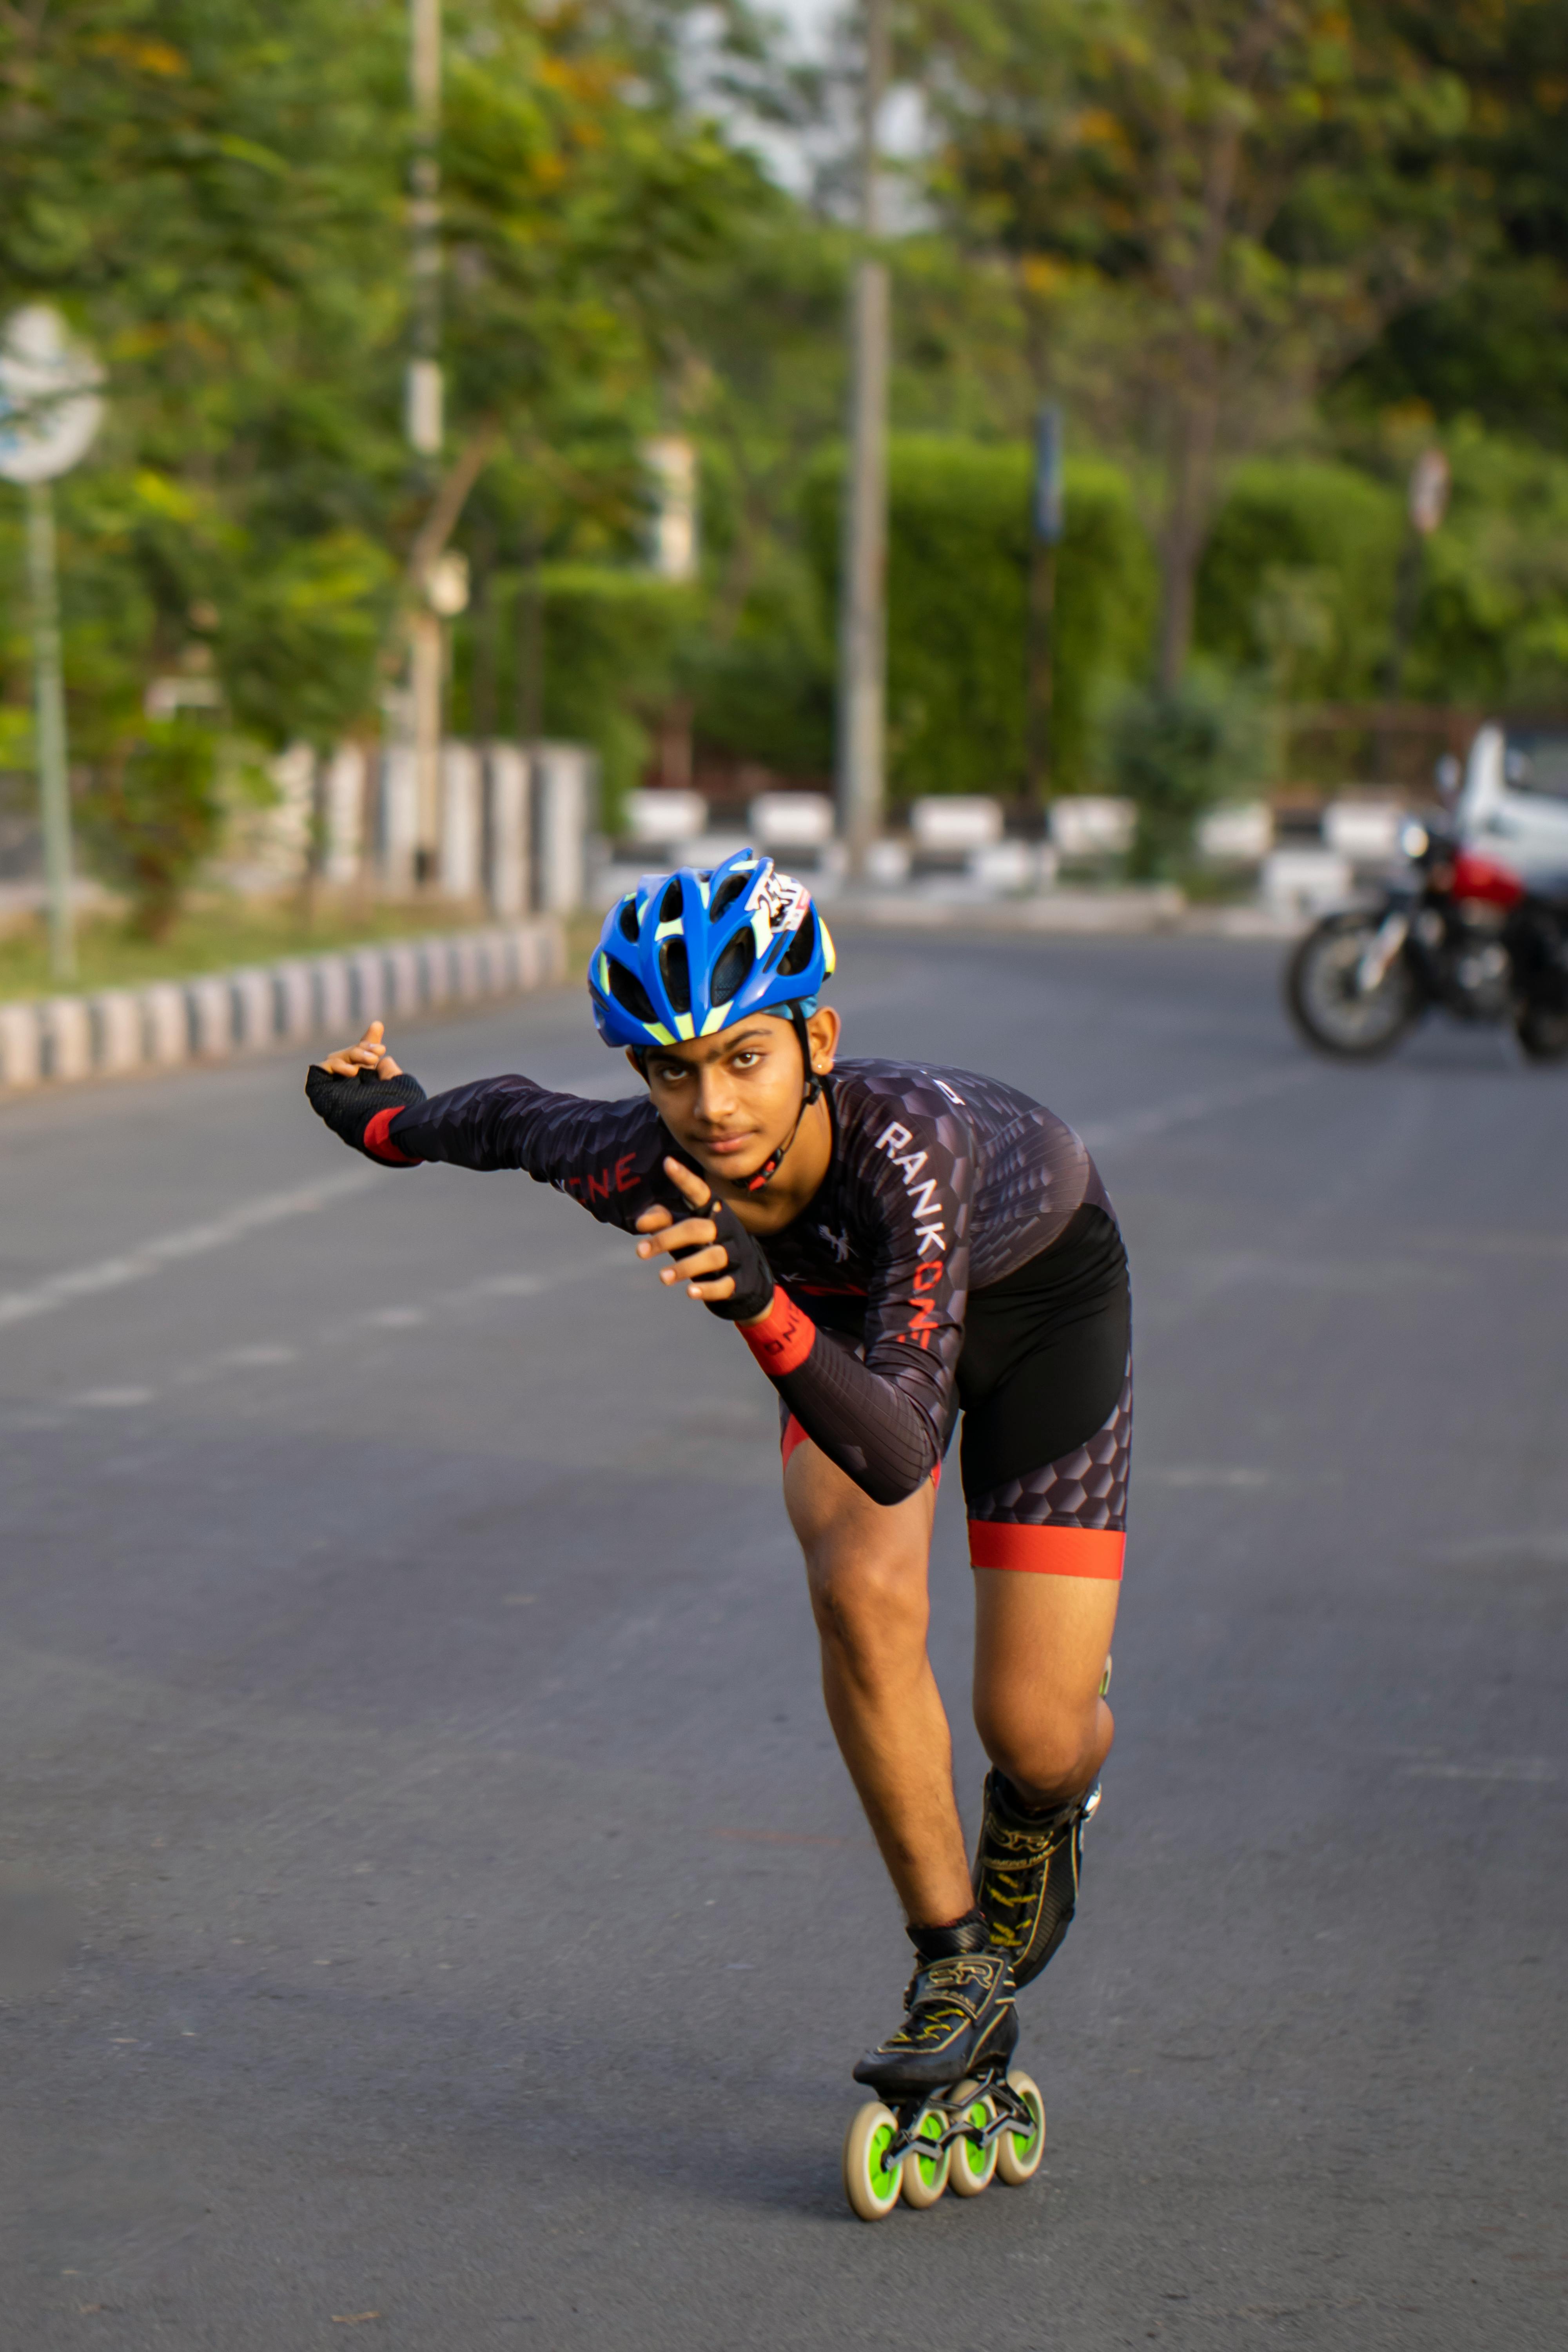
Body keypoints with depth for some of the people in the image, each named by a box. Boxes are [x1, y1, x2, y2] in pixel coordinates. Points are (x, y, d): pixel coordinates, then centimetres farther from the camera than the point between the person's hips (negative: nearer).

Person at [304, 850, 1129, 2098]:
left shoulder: (910, 1142, -45)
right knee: (862, 1594, -24)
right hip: (848, 1294, 3)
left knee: (1033, 1733, -8)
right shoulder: (638, 1165, -33)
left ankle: (1041, 1818, 32)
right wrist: (391, 1117, 12)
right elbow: (513, 1115, -7)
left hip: (1040, 1282, -3)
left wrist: (760, 1304, -66)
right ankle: (956, 1972, -5)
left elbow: (896, 1455, -51)